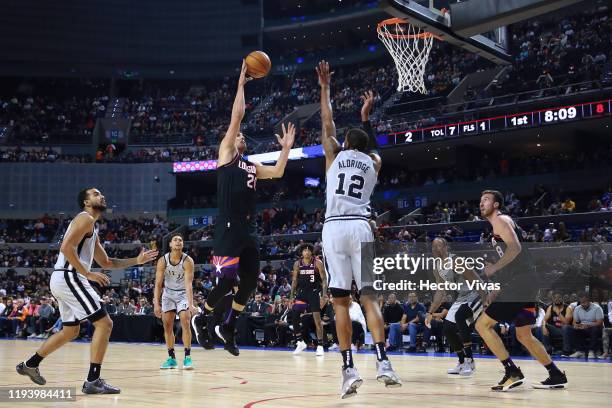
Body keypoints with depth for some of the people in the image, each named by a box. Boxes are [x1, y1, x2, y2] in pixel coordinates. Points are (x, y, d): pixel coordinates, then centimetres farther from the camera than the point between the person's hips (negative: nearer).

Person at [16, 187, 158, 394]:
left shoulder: (92, 229, 23)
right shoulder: (85, 218, -7)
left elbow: (106, 262, 27)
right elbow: (66, 247, -21)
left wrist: (136, 261, 20)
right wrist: (88, 273, -21)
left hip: (63, 280, 10)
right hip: (69, 278, -10)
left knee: (70, 331, 24)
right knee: (104, 323, -10)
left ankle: (30, 364, 32)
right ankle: (93, 381, -11)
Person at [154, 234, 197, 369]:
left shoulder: (188, 261, -23)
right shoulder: (162, 261, -16)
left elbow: (188, 284, -29)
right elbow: (158, 283, -16)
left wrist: (190, 305, -40)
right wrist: (156, 304, -25)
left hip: (183, 294, -2)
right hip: (168, 293, 3)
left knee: (185, 323, -15)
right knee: (167, 325, -1)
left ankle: (187, 357, -11)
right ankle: (171, 358, 7)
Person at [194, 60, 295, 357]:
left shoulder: (252, 166, 23)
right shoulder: (226, 154, 4)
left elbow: (278, 172, 20)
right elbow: (237, 116, -3)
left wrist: (286, 148, 16)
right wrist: (241, 83, 2)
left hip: (249, 229, 8)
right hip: (228, 227, -8)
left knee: (250, 280, 5)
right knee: (227, 279, -11)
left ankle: (228, 328, 19)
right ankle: (201, 318, 12)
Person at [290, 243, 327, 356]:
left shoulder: (317, 263, -7)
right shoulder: (297, 264, 4)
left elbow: (324, 279, -7)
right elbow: (294, 280, 10)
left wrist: (324, 295, -16)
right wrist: (292, 296, 4)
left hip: (314, 292, -4)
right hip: (302, 292, 4)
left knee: (317, 318, -6)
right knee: (294, 315, -6)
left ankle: (320, 345, 1)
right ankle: (300, 342, 8)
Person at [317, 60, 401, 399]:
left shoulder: (335, 155, 14)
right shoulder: (373, 162, 18)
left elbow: (327, 124, 26)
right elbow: (366, 144, 41)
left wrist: (325, 87, 33)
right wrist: (365, 113, 52)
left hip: (334, 229, -1)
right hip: (360, 228, 1)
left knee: (341, 300, -1)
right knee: (369, 297, 1)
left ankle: (349, 369, -8)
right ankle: (383, 363, -14)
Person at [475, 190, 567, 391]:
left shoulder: (500, 220, -6)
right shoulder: (500, 224, 23)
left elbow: (515, 247, -22)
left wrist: (494, 268, -16)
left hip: (519, 282, -10)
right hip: (524, 283, 10)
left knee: (482, 325, -9)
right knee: (524, 335, 16)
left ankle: (512, 372, -10)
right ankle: (556, 376, 20)